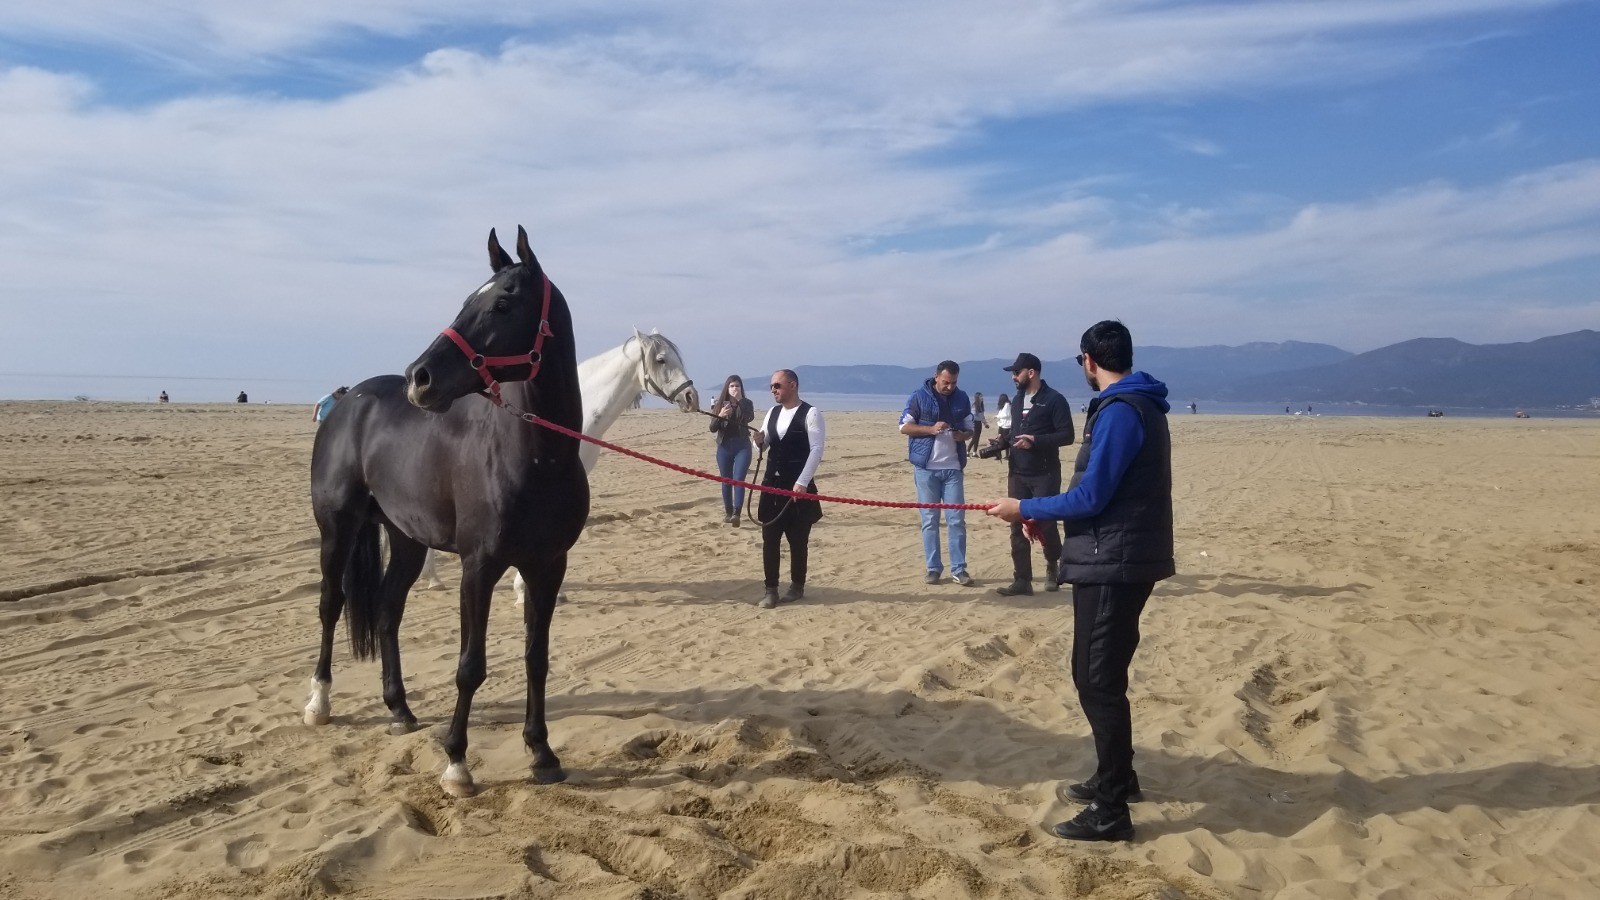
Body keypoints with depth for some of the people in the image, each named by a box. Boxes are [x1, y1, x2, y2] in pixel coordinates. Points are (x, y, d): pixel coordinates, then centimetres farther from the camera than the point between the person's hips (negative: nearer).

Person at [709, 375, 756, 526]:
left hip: (742, 446, -2)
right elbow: (712, 428, 0)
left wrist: (739, 400, -20)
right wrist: (720, 416, -18)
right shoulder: (720, 404, 3)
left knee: (738, 479, -14)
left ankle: (736, 513, -24)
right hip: (724, 446, 2)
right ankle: (728, 512, 20)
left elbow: (749, 418, -18)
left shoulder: (747, 403, 2)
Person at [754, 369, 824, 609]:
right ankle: (771, 589, 9)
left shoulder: (810, 413, -9)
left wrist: (802, 482, -21)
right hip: (772, 484, 6)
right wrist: (759, 441, -6)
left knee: (797, 539, 5)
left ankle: (797, 586, 20)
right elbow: (765, 444, 19)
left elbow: (816, 450, -15)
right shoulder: (773, 412, 10)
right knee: (769, 538, 3)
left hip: (798, 486, -6)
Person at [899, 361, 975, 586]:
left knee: (957, 519, 1)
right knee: (929, 520, 3)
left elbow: (970, 429, 13)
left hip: (953, 467, 2)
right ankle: (933, 568, 10)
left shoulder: (962, 398, 6)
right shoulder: (919, 397, -3)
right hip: (926, 467, -2)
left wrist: (962, 435, -10)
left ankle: (959, 569, 7)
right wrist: (931, 428, -16)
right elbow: (904, 427, -2)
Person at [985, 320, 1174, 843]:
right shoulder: (1139, 406, 13)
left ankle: (1110, 813, 3)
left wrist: (1025, 509, -10)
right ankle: (1117, 778, 33)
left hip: (1113, 565, -10)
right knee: (1101, 676, 20)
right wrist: (1047, 515, 16)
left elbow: (1090, 498, -21)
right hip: (1122, 559, 10)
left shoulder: (1119, 411, -18)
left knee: (1098, 682, -4)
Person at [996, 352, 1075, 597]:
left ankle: (1053, 565, 26)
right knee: (1017, 527, 3)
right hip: (1018, 474, 7)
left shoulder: (1054, 400, -9)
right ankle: (1022, 580, 7)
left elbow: (1066, 435, -13)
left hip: (1045, 475, -6)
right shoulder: (1017, 400, 14)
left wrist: (1035, 440, -23)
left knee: (1045, 525, -2)